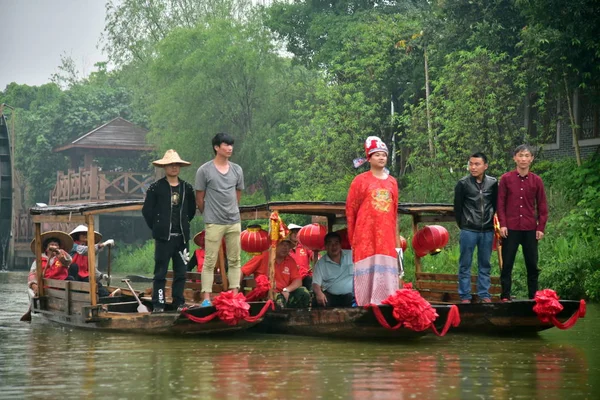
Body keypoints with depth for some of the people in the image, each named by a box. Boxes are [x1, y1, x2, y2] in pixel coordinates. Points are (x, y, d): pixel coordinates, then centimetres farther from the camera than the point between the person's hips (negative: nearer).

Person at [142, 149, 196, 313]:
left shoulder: (187, 188, 9)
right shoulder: (156, 188, -2)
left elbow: (191, 210, 20)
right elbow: (147, 210, 1)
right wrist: (157, 228, 2)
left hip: (181, 236, 4)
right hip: (163, 237, -4)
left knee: (181, 272, 6)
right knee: (160, 272, -2)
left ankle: (179, 302, 15)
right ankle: (158, 304, 1)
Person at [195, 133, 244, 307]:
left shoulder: (237, 170, 9)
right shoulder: (204, 170, -4)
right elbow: (200, 198, 2)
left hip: (234, 222, 5)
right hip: (214, 223, -5)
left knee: (234, 260, 7)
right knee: (210, 261, -3)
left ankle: (235, 295, 12)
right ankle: (206, 298, -2)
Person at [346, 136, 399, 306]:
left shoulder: (392, 182, 13)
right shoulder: (361, 180, 1)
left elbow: (394, 212, 17)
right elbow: (350, 209, 3)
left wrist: (396, 238, 14)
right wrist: (352, 237, 0)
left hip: (386, 236, 4)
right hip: (366, 236, -4)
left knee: (386, 275, 1)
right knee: (367, 273, -4)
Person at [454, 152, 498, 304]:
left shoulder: (493, 183, 2)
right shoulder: (463, 184, -3)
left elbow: (496, 205, 9)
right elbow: (457, 207, 3)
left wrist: (491, 222, 7)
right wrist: (463, 225, 4)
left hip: (487, 231, 2)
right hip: (468, 231, -2)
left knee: (485, 265, 9)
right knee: (465, 265, 2)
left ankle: (484, 294, 16)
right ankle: (465, 296, 7)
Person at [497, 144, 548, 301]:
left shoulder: (537, 181, 5)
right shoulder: (506, 179, 0)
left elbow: (542, 206, 7)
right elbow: (500, 203, 1)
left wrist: (541, 227, 1)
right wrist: (502, 224, -7)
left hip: (530, 229, 2)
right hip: (511, 228, -2)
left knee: (532, 265, 6)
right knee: (507, 264, 1)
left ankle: (533, 296, 13)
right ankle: (505, 296, 7)